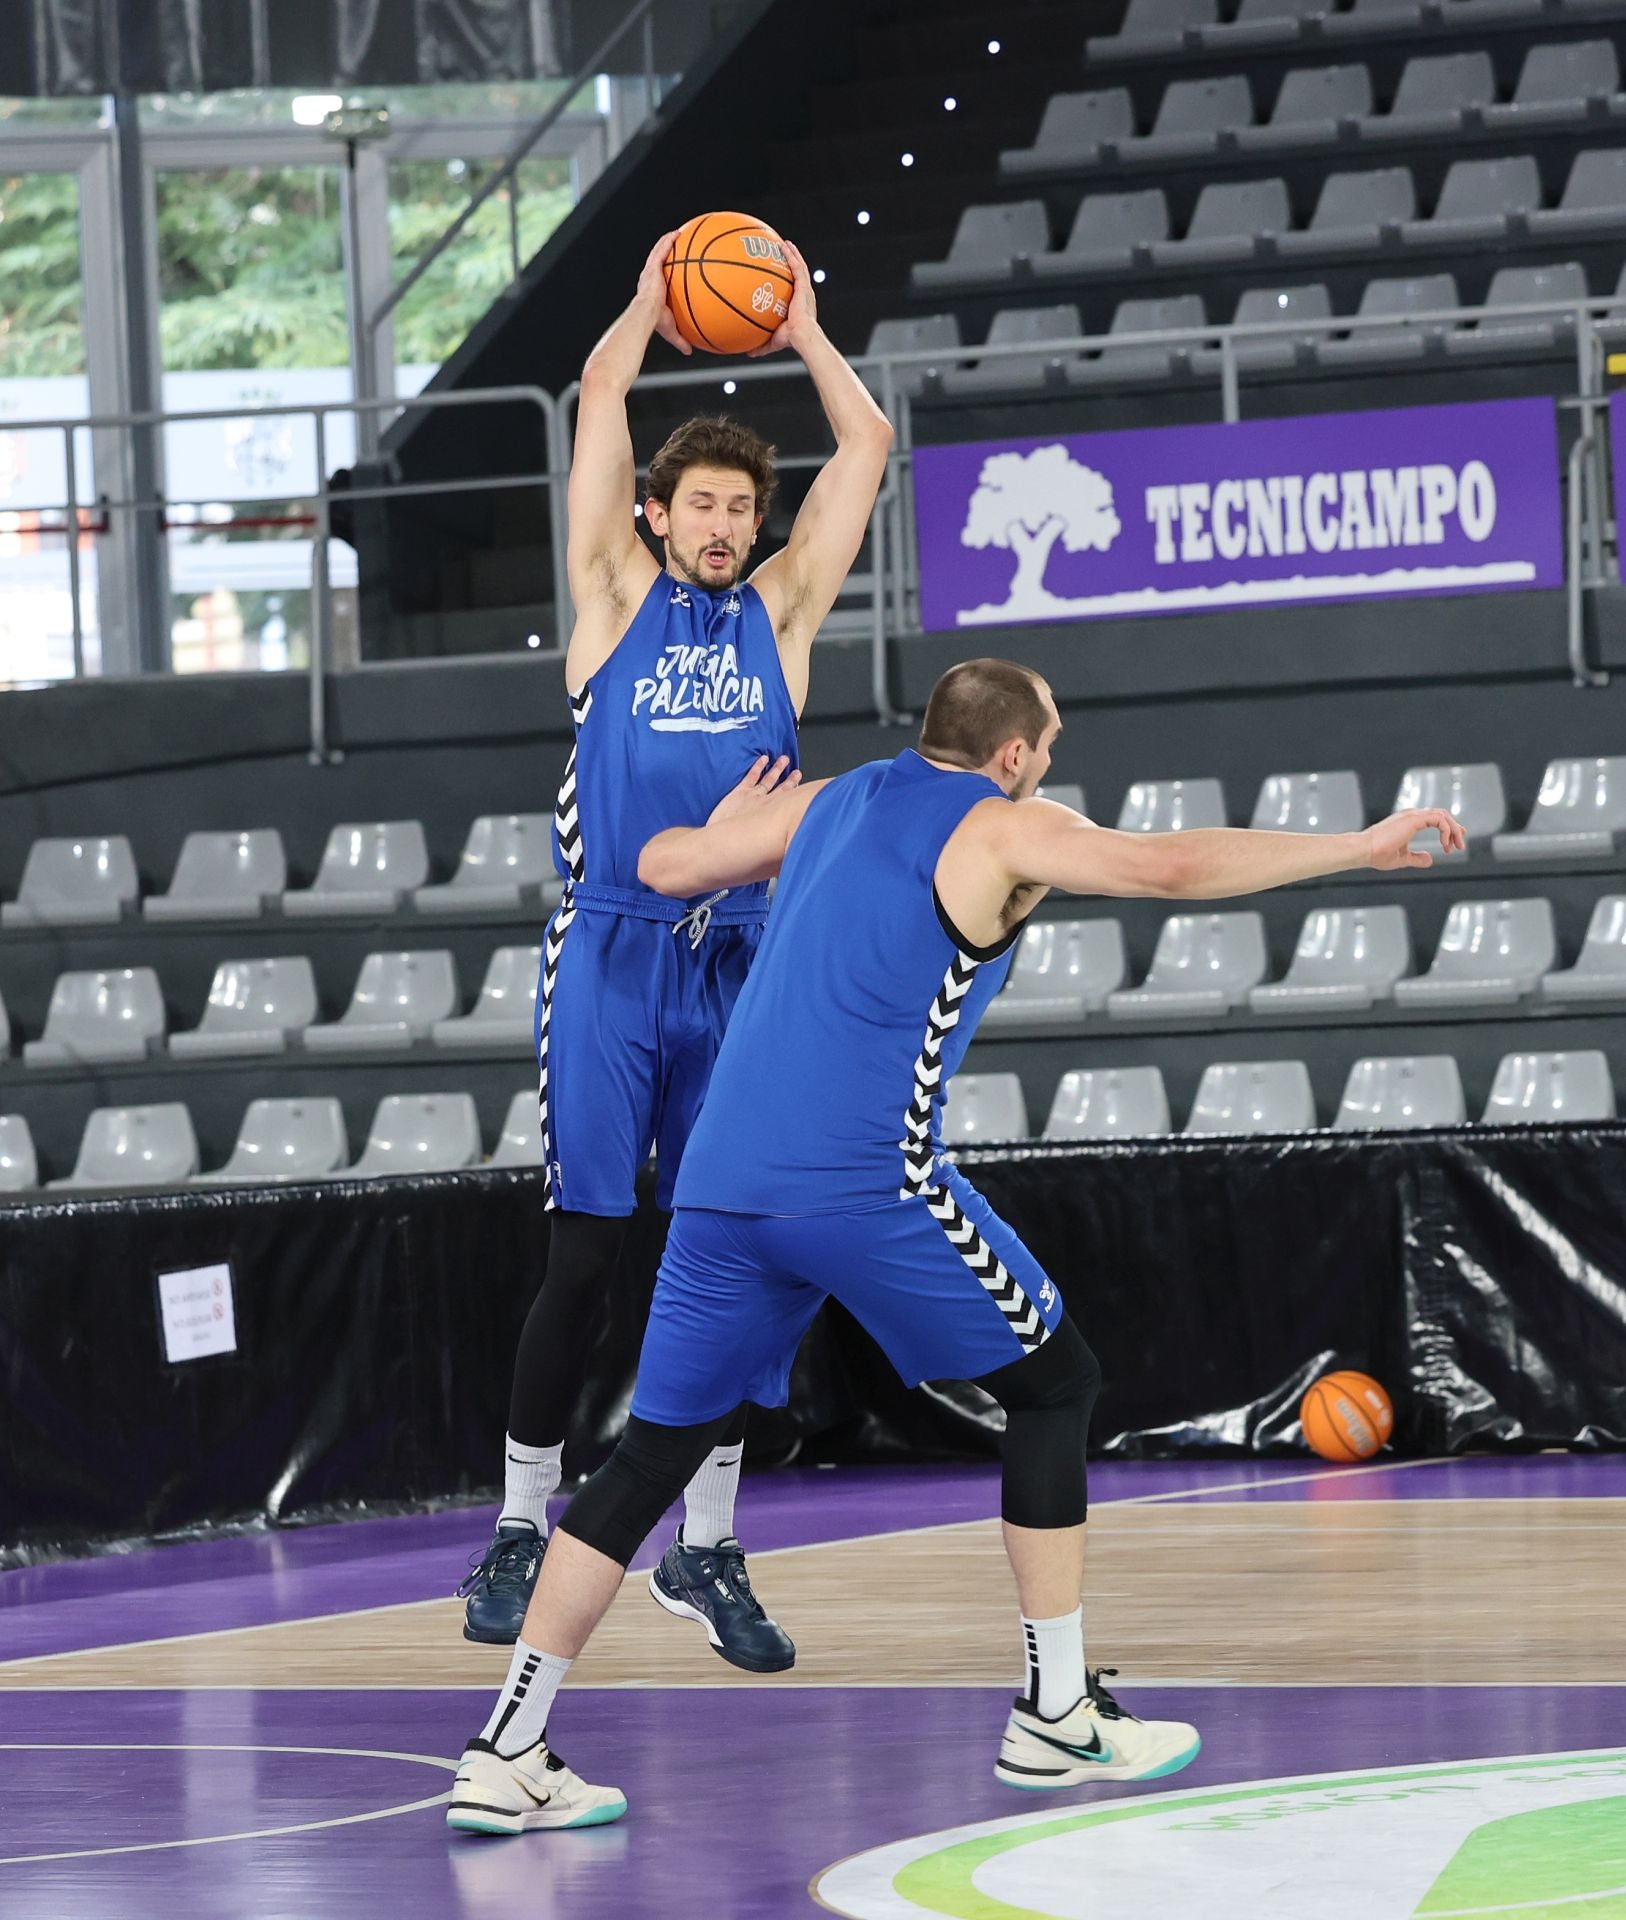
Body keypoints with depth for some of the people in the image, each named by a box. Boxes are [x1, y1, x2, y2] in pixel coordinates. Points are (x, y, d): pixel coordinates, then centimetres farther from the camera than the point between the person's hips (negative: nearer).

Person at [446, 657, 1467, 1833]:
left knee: (654, 1457, 10)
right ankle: (1055, 1717, 10)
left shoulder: (826, 804, 20)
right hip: (866, 1183, -6)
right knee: (1053, 1385, 11)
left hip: (723, 1184, 6)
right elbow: (1173, 867, -9)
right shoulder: (1004, 829, 3)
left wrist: (743, 831, 51)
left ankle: (508, 1756, 2)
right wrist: (1360, 849, -3)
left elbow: (664, 866, 29)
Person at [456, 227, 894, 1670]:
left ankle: (707, 1550, 11)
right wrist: (652, 306, 17)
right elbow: (601, 398, 4)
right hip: (611, 956, -2)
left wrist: (802, 331, 18)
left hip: (738, 967, 3)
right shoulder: (617, 599, 7)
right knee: (585, 1256, -3)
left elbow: (867, 443, 12)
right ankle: (523, 1530, 8)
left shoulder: (779, 613, 13)